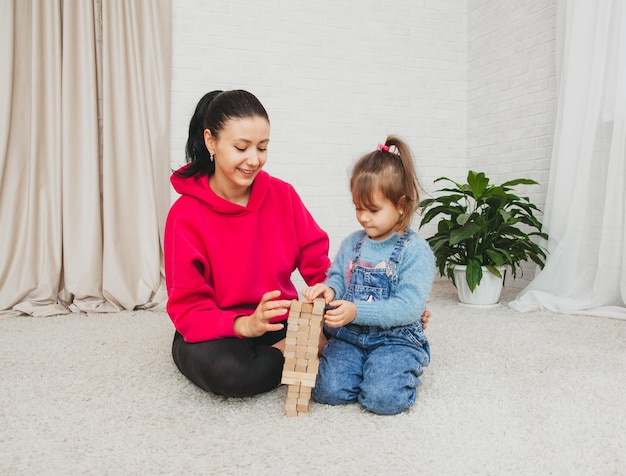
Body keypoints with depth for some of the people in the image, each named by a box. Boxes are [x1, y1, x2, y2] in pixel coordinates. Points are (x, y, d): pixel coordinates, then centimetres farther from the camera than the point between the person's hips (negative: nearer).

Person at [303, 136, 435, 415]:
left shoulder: (415, 251, -9)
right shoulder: (351, 244, 8)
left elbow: (409, 307, -17)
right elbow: (336, 277, 15)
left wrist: (357, 311, -27)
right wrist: (328, 289, -12)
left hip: (395, 338, -3)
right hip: (348, 336, 4)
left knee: (383, 398, -25)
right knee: (327, 389, -18)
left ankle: (402, 370, 8)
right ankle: (362, 366, 12)